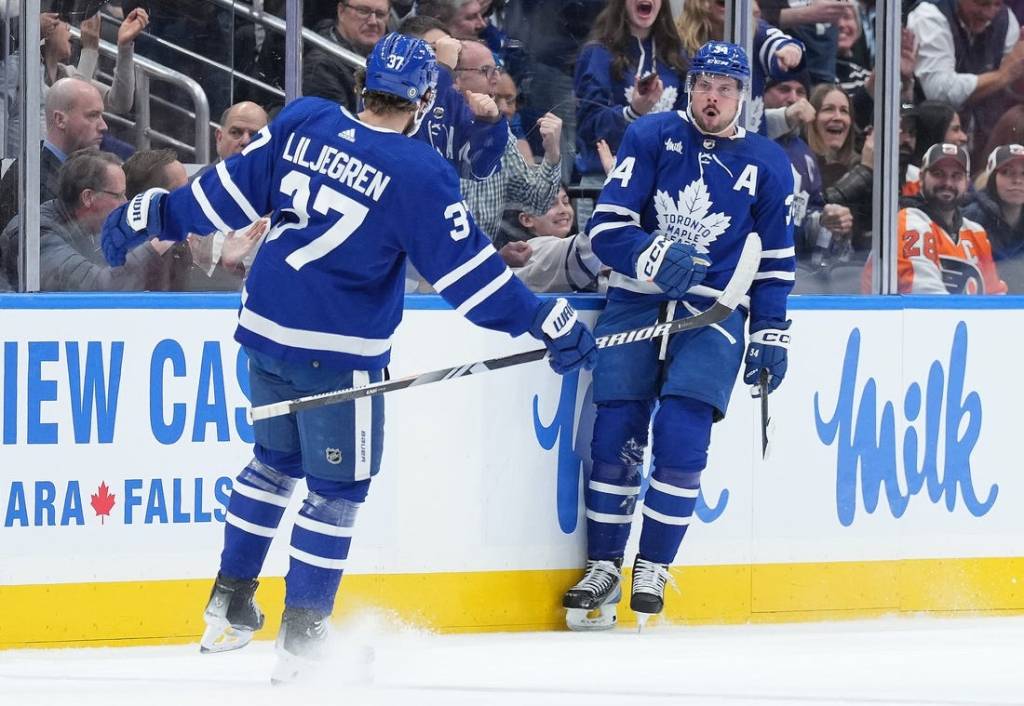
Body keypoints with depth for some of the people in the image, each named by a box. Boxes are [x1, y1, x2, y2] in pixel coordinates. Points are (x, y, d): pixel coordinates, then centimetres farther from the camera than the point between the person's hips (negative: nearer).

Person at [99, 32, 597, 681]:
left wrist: (152, 215, 15)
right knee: (338, 487, 6)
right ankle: (302, 635, 4)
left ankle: (229, 605, 26)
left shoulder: (302, 123, -2)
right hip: (339, 355, -6)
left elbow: (232, 189, 3)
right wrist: (550, 322, -7)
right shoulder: (418, 175, -15)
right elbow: (467, 269, -13)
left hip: (266, 332, 6)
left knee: (276, 460, 24)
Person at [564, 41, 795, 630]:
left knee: (682, 436, -16)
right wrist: (653, 257, -25)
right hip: (636, 303, 0)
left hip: (713, 315, 0)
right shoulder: (650, 138, 0)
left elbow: (777, 261, 14)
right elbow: (607, 227, -7)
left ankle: (653, 570, -3)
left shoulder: (766, 164, 6)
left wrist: (771, 333, 9)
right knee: (616, 435, -7)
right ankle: (604, 569, 7)